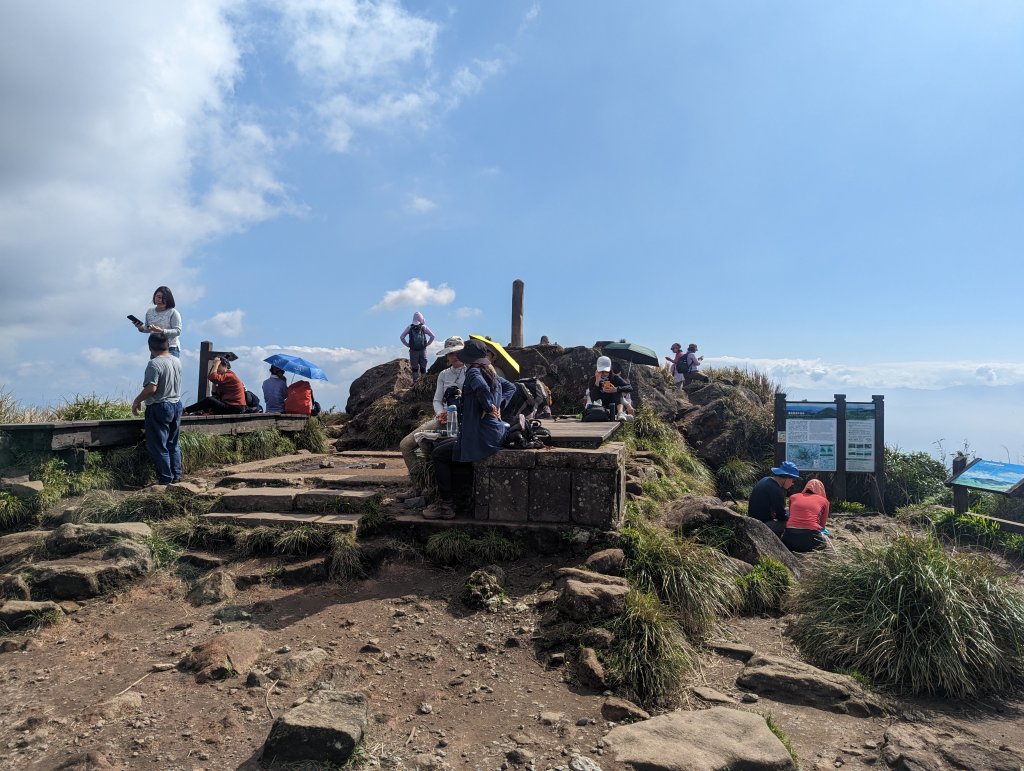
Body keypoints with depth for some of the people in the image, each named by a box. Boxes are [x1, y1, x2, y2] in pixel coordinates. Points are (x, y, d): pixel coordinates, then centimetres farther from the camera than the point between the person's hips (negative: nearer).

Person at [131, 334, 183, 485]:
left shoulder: (154, 363, -18)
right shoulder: (177, 361, 5)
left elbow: (151, 388, -23)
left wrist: (137, 401, -11)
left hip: (159, 407, -7)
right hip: (176, 405, 7)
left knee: (158, 445, 2)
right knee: (173, 443, 16)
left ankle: (165, 478, 6)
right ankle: (176, 475, 19)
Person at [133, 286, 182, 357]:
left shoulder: (173, 312, -6)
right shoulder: (150, 312, 12)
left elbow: (177, 331, -11)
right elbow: (147, 329, 22)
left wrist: (161, 331, -23)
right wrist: (141, 328, -1)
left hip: (171, 349, -5)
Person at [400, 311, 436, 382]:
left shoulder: (409, 327, 2)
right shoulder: (424, 327, -1)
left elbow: (401, 337, 0)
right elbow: (432, 336, -3)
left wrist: (408, 345, 5)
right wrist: (427, 345, 5)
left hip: (413, 351, 0)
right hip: (423, 350, 0)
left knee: (414, 368, 6)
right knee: (423, 368, 8)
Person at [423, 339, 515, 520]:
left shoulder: (473, 372, -14)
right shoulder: (491, 373, 13)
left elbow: (482, 388, -36)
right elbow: (511, 387, 24)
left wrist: (489, 407, -20)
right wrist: (499, 405, 9)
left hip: (482, 437, -10)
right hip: (495, 432, 10)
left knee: (438, 455, -1)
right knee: (445, 446, 24)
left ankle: (445, 506, 2)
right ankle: (462, 497, 25)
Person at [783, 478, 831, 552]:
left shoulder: (794, 497, 19)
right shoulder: (824, 500, 14)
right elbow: (822, 525, 18)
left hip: (790, 536, 1)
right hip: (810, 537, -1)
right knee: (824, 542, 33)